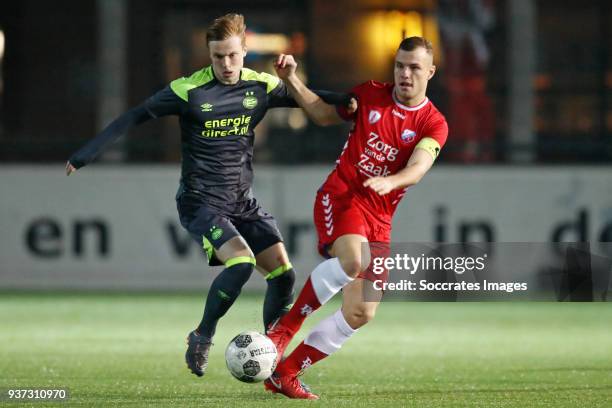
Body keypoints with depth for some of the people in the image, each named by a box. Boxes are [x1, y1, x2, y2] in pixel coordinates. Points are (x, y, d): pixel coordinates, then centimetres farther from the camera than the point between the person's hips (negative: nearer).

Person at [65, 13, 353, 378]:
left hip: (243, 202, 5)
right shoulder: (190, 90, -12)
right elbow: (133, 118, -8)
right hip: (201, 202, -5)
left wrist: (350, 100, -12)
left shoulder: (261, 87, 1)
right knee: (241, 262, -27)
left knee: (283, 272, -6)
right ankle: (202, 339, -6)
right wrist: (84, 156, -11)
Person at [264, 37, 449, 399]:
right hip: (341, 195, -2)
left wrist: (389, 182, -38)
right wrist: (292, 81, 10)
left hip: (379, 219, 2)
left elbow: (418, 169, -17)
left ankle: (285, 373, 12)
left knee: (361, 314, -1)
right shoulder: (370, 94, 6)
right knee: (353, 261, -35)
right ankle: (286, 326, -19)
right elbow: (325, 114, 23)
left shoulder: (434, 124, 0)